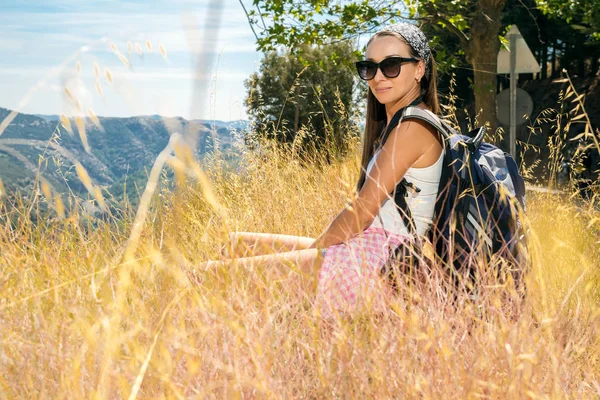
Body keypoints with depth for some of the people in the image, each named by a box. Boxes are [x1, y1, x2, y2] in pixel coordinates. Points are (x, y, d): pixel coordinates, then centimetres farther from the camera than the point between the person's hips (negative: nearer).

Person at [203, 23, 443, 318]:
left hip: (380, 259, -10)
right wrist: (319, 244, 8)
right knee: (237, 243, 12)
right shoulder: (395, 125, 18)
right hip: (374, 247, 10)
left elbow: (364, 209, -15)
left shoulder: (413, 127, -13)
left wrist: (315, 248, -3)